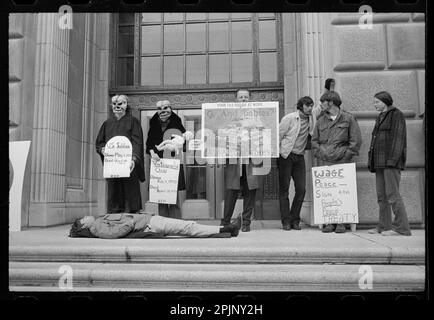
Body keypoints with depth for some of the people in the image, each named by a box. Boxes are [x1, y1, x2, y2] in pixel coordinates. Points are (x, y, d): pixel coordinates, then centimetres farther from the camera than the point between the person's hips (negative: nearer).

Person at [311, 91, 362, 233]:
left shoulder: (348, 118, 5)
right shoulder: (320, 121, 17)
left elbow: (356, 140, 2)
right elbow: (314, 140, 18)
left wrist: (346, 156, -6)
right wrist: (319, 154, 3)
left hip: (341, 162, -3)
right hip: (323, 162, 3)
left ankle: (341, 222, 4)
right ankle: (329, 222, 6)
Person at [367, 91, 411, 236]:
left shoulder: (396, 114, -2)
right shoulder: (380, 117, 23)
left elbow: (398, 138, -12)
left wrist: (392, 159, -20)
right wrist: (372, 161, 15)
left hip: (391, 160, -9)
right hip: (380, 162, 9)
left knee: (392, 194, -12)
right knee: (381, 195, 7)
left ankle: (401, 228, -9)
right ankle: (384, 226, 11)